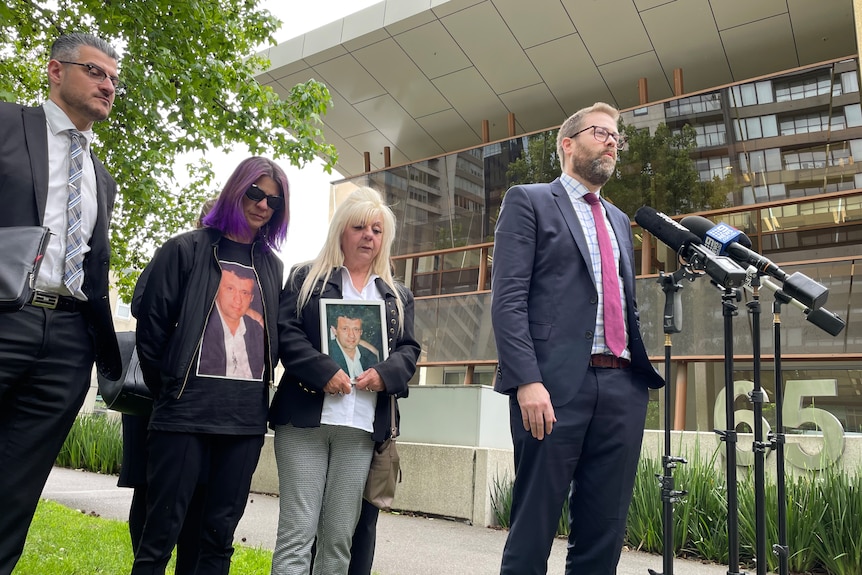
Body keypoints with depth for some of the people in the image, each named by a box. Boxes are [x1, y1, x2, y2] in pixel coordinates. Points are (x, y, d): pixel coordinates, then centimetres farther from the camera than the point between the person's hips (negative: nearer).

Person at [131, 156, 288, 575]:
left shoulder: (272, 265, 15)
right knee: (162, 529, 1)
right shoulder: (186, 250, 3)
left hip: (246, 417, 4)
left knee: (221, 531, 9)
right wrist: (167, 391, 6)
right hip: (185, 413, -3)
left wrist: (260, 393, 11)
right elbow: (151, 323, 2)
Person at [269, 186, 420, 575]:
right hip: (305, 416, -2)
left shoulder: (398, 296, 19)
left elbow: (408, 349, 12)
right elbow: (285, 331, -2)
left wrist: (385, 373, -9)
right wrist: (324, 372, -15)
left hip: (362, 426, 3)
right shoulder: (306, 278, 10)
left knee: (340, 537, 7)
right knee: (297, 529, -3)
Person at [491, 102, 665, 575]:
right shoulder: (528, 201, 5)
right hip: (557, 384, -6)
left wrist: (642, 368, 10)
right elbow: (508, 299, -6)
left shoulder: (619, 221, 25)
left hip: (623, 387, 6)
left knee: (606, 528, 9)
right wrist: (527, 381, -17)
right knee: (535, 524, 1)